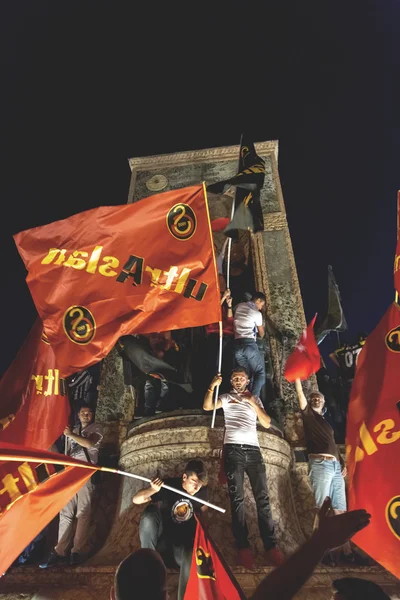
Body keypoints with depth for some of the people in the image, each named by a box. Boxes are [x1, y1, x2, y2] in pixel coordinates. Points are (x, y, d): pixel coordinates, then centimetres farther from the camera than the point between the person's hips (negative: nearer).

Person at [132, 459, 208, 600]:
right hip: (162, 536, 0)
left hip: (184, 540, 1)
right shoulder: (169, 485, -19)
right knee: (149, 514, -32)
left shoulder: (202, 491, -8)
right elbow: (136, 500, -22)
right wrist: (153, 490, -40)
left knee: (191, 560, -35)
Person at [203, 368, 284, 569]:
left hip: (253, 450, 2)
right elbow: (207, 406, -4)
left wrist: (253, 403, 0)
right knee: (237, 499, -5)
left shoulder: (255, 399, 21)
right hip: (233, 450, -2)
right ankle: (243, 547, -3)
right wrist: (212, 386, -17)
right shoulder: (226, 398, 13)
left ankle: (271, 546, -3)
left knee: (263, 498, -3)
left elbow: (267, 423, 11)